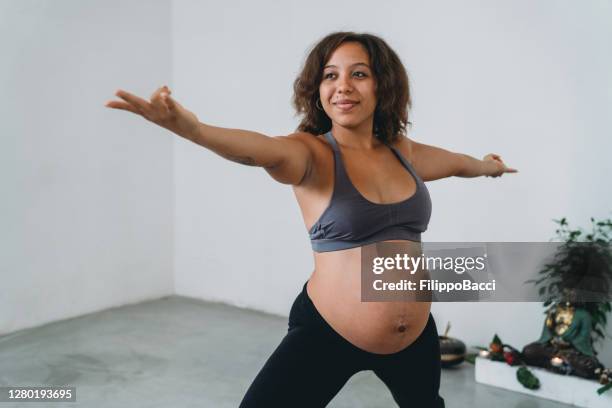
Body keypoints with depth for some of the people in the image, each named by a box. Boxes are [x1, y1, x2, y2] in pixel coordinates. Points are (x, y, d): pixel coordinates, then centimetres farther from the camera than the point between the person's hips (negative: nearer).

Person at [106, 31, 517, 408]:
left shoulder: (402, 151, 3)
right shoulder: (313, 153, -13)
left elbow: (455, 161, 26)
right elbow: (267, 151, -37)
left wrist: (487, 165, 46)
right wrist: (194, 129, -58)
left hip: (415, 335, 5)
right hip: (327, 333, -5)